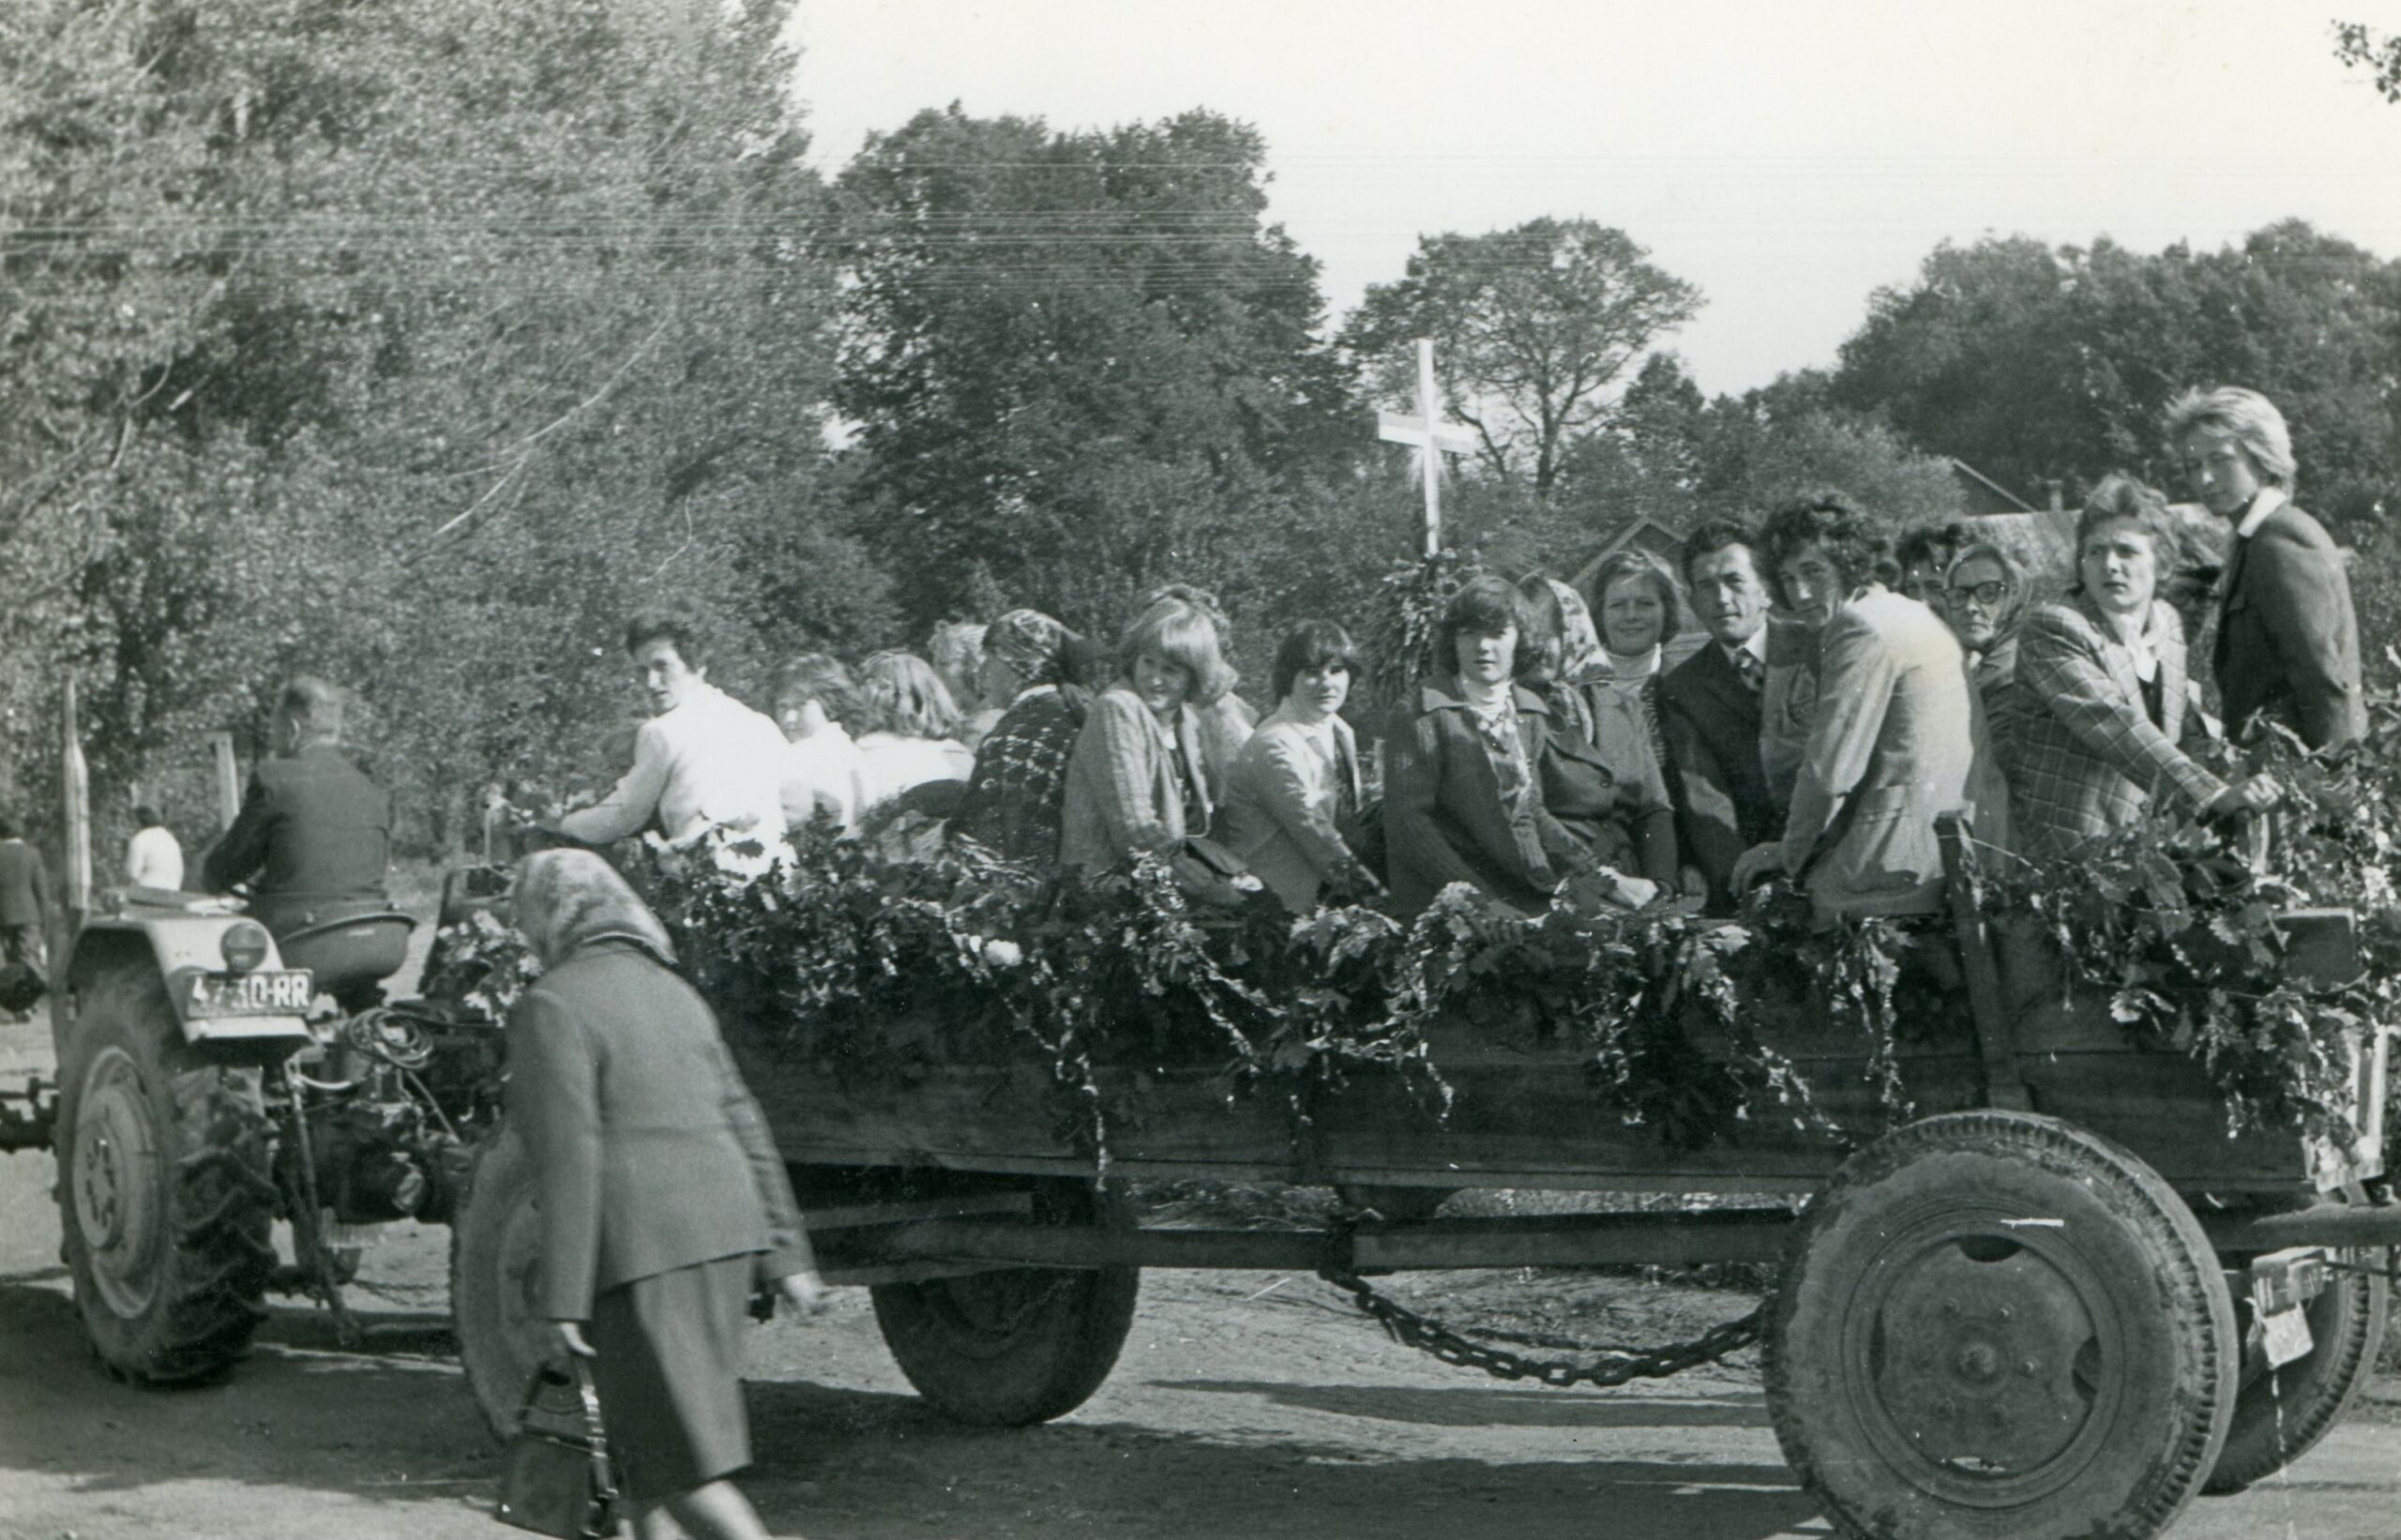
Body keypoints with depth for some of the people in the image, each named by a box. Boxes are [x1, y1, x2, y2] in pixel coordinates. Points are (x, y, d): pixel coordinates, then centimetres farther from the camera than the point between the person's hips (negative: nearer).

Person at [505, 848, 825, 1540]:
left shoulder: (553, 1006, -7)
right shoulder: (670, 992, 17)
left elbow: (570, 1155, -15)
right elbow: (746, 1129, 15)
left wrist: (563, 1296, -14)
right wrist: (785, 1255, 16)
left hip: (643, 1247, -8)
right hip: (723, 1230, 8)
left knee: (682, 1464, -6)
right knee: (651, 1434, 19)